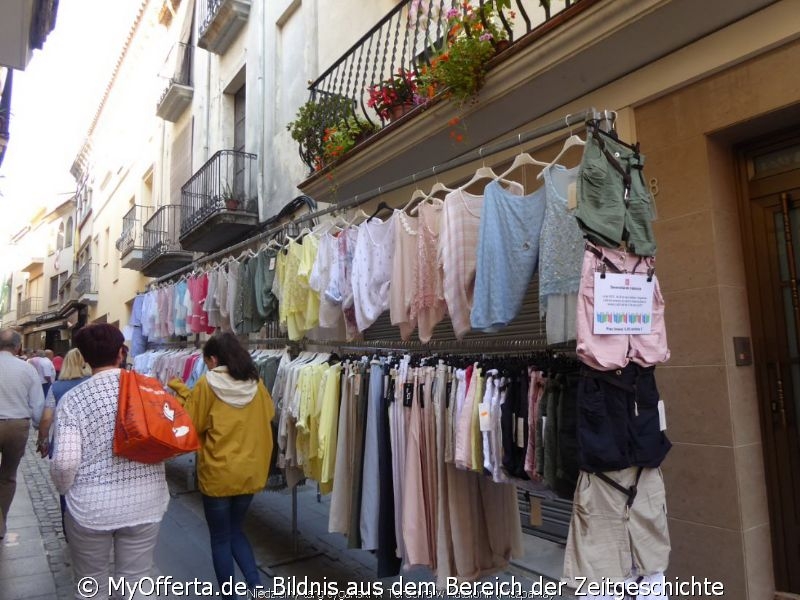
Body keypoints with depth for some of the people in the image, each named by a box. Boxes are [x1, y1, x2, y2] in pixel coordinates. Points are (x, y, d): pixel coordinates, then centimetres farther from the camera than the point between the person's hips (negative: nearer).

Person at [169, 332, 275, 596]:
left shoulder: (208, 384, -13)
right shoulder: (256, 384, -2)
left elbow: (191, 423, -4)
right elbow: (269, 414, 13)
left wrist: (181, 391, 7)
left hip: (219, 473, -4)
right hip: (251, 471, 4)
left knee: (220, 538, 14)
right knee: (235, 531, 23)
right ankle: (257, 587, 12)